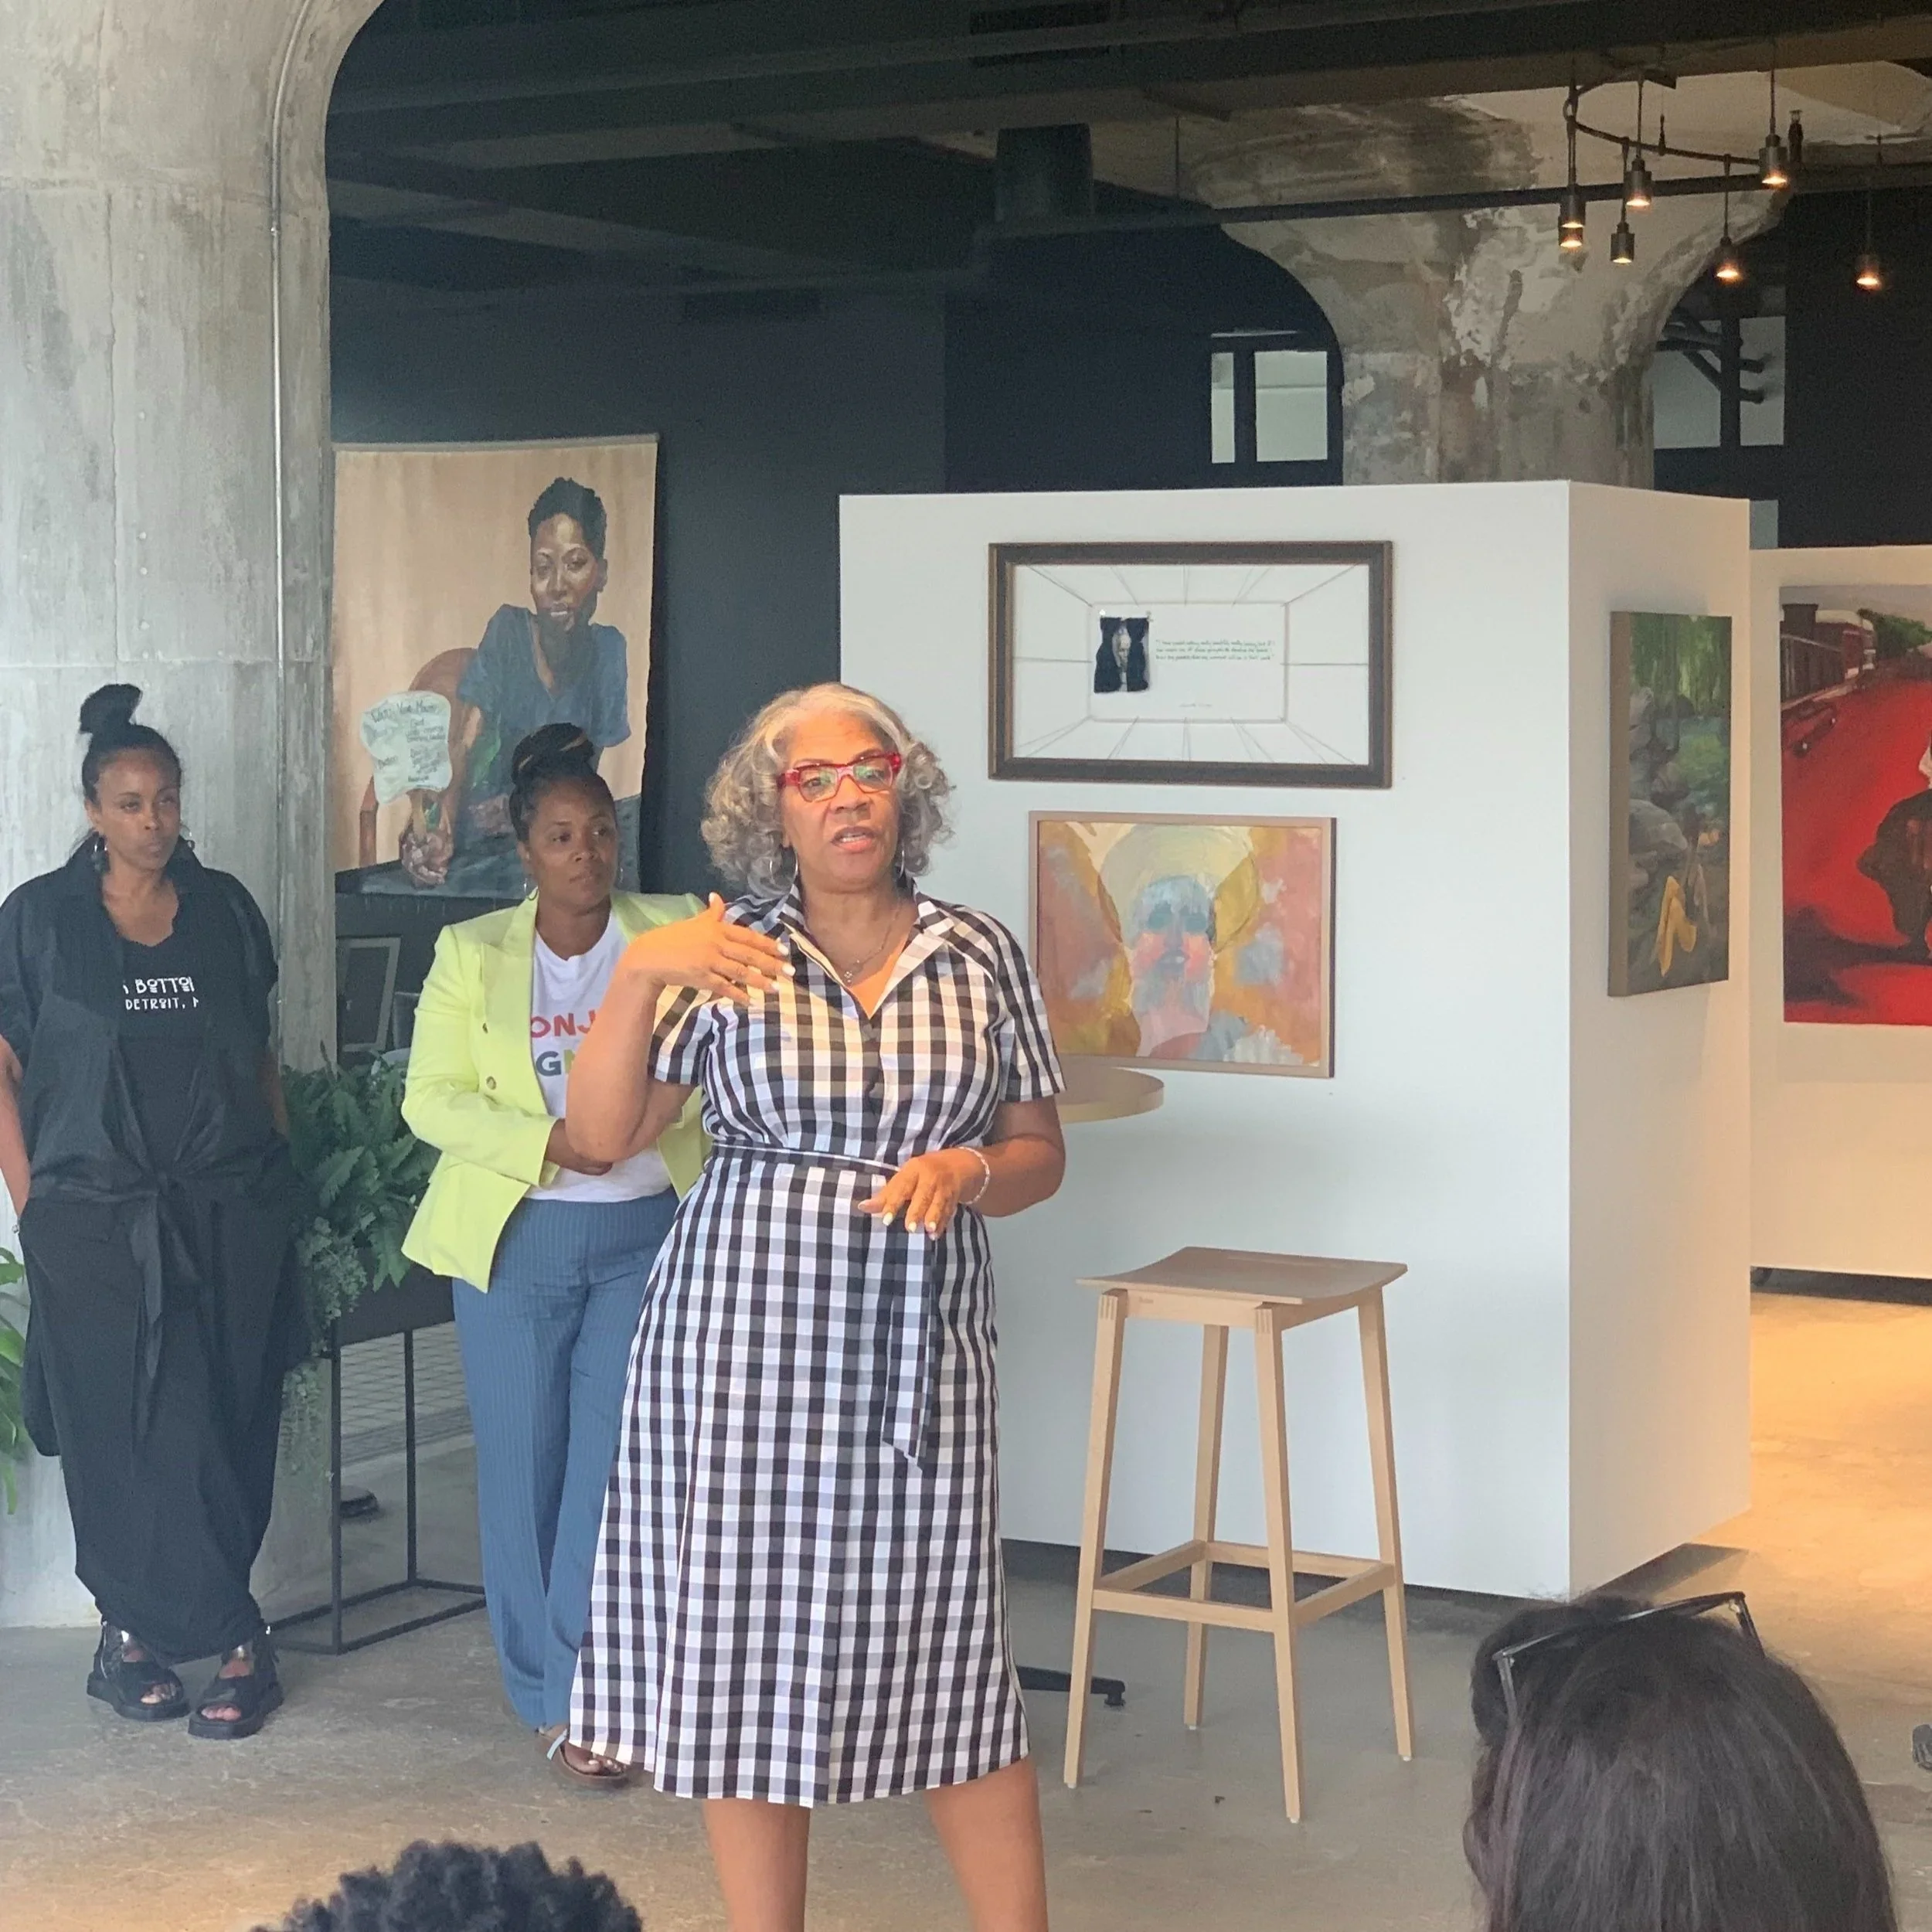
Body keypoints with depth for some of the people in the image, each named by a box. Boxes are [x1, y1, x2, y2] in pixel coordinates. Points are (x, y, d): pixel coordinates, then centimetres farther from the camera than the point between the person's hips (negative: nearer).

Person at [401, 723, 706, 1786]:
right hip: (514, 1241, 0)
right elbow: (431, 1098, -2)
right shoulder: (471, 953, 3)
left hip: (646, 1238, 0)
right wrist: (546, 1142, -16)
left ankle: (576, 1692, 6)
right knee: (523, 1466, 4)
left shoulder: (676, 934, 4)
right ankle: (547, 1693, 16)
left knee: (619, 1466, -4)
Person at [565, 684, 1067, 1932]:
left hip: (920, 1353, 1)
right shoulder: (725, 959, 1)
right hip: (746, 1349, -1)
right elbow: (601, 1135, -3)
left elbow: (1040, 1154, 11)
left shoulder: (982, 955, 5)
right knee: (747, 1650, 4)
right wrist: (637, 976, -16)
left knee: (950, 1651, 3)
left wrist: (969, 1172, -11)